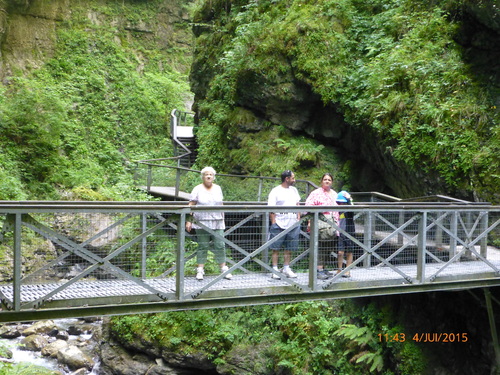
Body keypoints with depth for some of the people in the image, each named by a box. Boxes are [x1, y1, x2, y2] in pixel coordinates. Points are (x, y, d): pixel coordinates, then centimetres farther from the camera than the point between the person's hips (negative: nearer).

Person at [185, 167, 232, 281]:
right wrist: (188, 221, -7)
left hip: (217, 223, 3)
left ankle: (224, 269, 6)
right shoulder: (197, 189, 3)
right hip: (202, 223, -3)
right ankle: (200, 270, 5)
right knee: (203, 246, -1)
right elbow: (191, 206, 0)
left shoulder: (218, 188, 14)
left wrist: (223, 219, 16)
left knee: (220, 245, -2)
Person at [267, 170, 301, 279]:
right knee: (276, 248, 0)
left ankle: (286, 268, 19)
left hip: (293, 224, 5)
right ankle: (275, 270, 5)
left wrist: (298, 219, 9)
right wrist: (273, 223, -11)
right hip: (279, 225, -5)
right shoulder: (275, 191, -4)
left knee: (289, 249, 9)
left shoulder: (294, 190, 15)